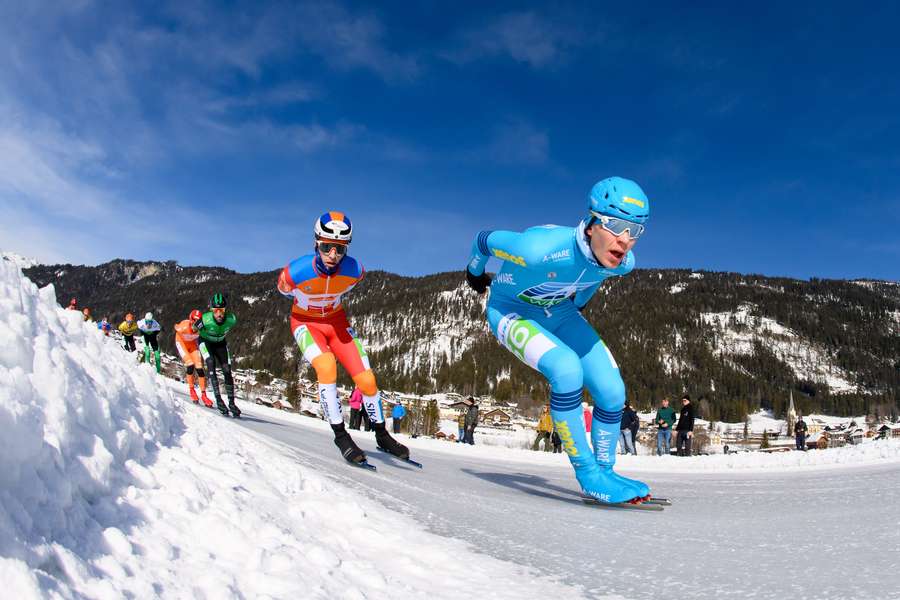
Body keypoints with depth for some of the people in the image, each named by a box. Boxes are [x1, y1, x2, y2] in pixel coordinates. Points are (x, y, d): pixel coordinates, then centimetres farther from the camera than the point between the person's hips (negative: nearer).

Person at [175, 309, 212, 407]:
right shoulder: (184, 326, -37)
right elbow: (176, 327, -11)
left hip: (192, 343, 3)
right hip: (181, 342, -3)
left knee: (199, 367, -7)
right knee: (190, 365, -19)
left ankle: (203, 394, 1)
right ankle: (191, 390, 1)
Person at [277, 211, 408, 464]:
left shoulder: (354, 270, -24)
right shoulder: (296, 272, -31)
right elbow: (284, 289, -4)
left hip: (336, 321, 3)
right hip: (305, 323, -3)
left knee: (367, 379, -7)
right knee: (326, 365, -32)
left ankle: (381, 434, 14)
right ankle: (340, 435, -18)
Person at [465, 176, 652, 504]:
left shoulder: (623, 262, -21)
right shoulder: (539, 248, -40)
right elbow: (486, 239, -20)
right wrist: (474, 273, 1)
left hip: (560, 312, 6)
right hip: (511, 313, -5)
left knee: (612, 391, -6)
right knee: (566, 369, -31)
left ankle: (604, 471, 18)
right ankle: (588, 474, -15)